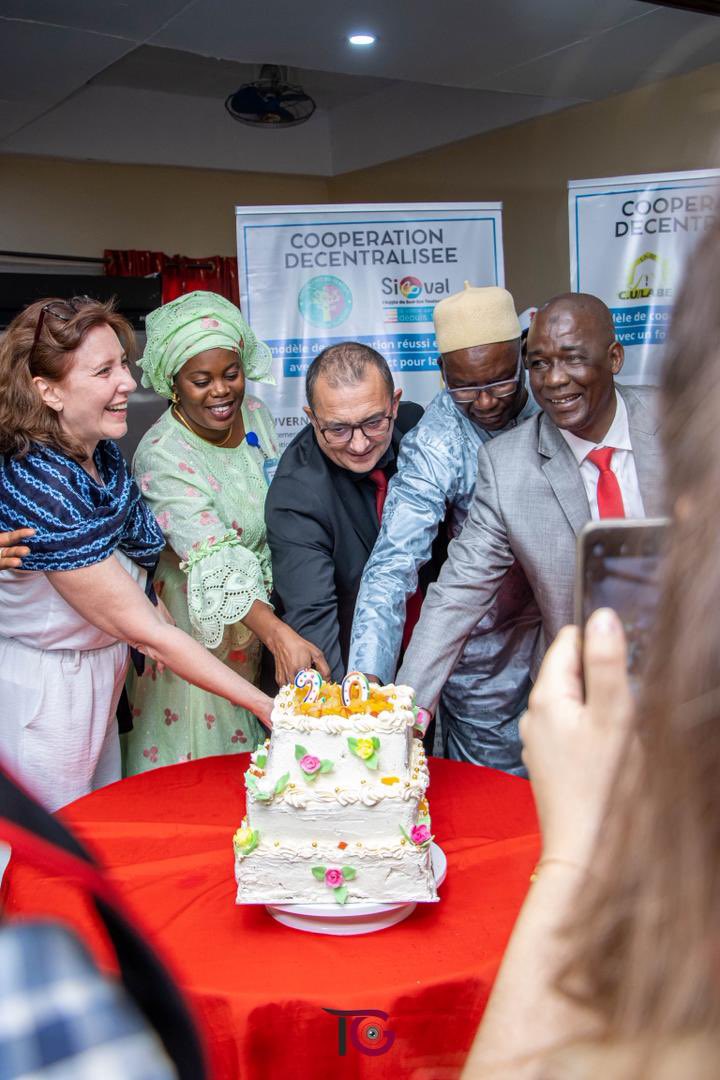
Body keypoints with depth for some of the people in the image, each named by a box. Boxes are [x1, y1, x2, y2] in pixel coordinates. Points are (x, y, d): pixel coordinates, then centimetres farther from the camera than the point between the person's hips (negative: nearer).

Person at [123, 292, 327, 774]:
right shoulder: (162, 458, -24)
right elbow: (214, 566, -35)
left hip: (260, 615, 6)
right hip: (196, 627, -6)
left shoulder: (255, 413, -4)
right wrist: (277, 632, -48)